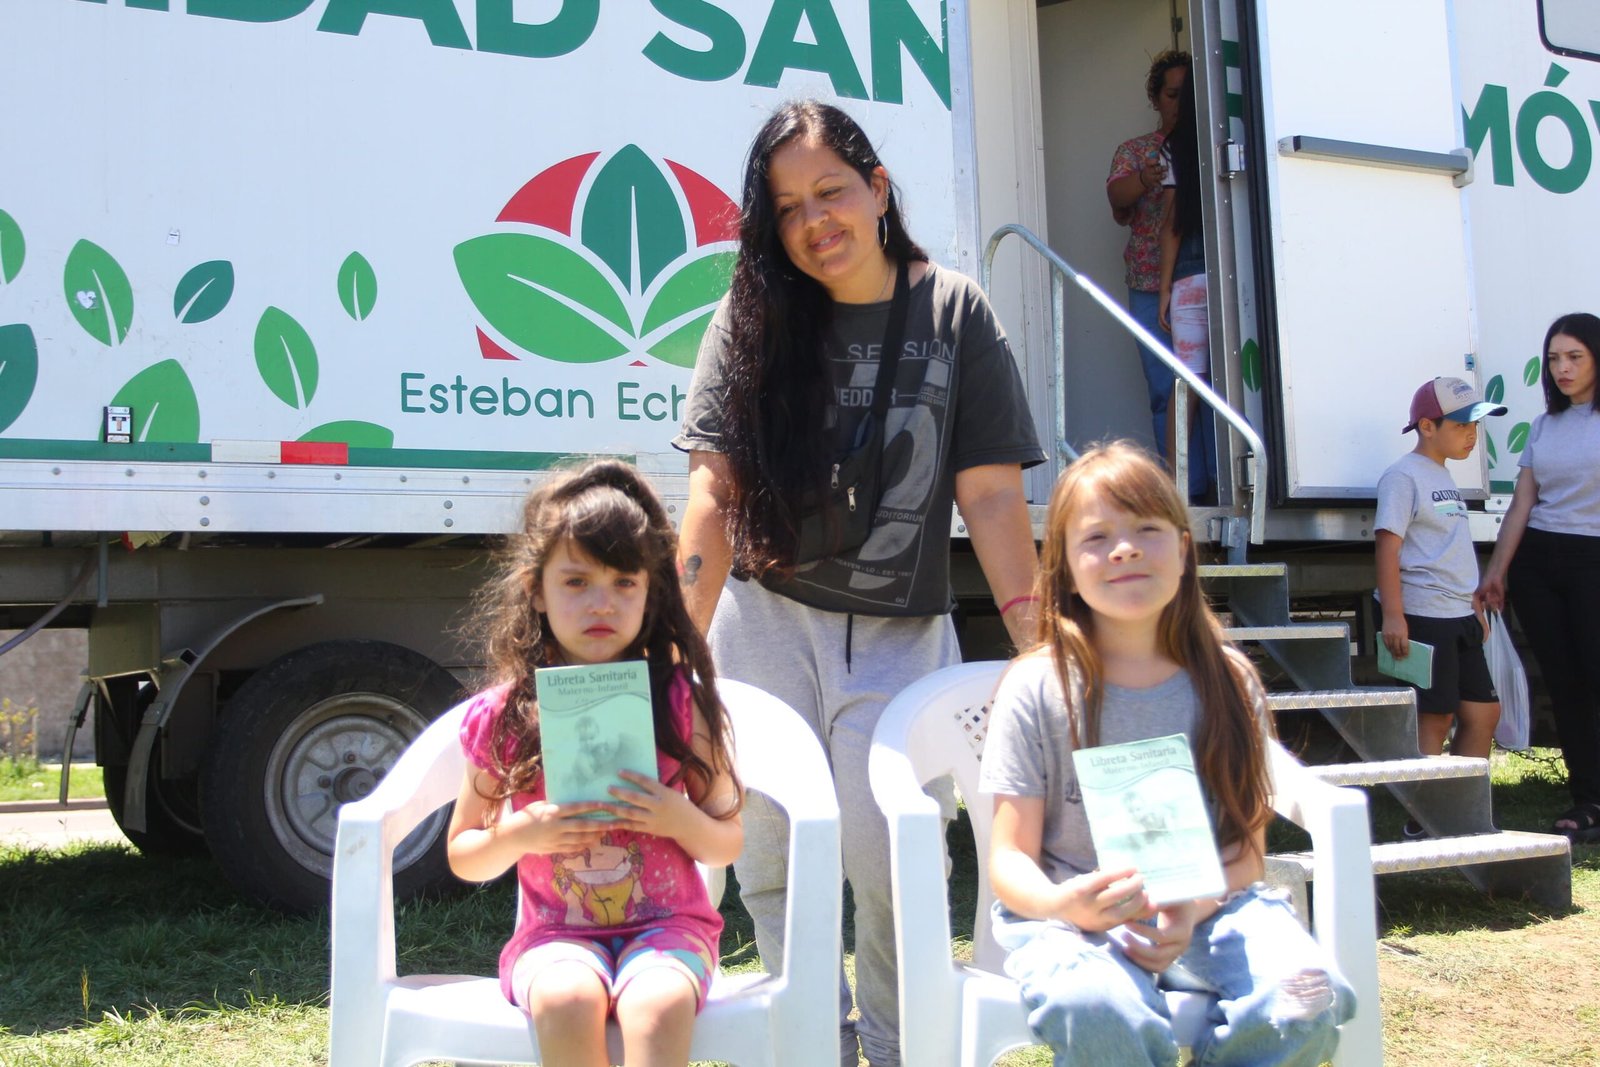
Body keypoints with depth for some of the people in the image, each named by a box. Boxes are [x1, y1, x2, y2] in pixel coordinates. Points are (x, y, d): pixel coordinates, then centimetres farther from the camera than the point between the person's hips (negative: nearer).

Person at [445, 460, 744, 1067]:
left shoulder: (679, 703, 0)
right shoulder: (501, 718, 0)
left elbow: (727, 844, 8)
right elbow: (462, 855, 12)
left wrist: (679, 819, -14)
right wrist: (517, 836, -9)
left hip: (667, 924, 0)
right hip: (556, 932, 1)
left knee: (658, 1005, -34)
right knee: (566, 1000, -34)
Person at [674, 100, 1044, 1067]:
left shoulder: (953, 312, -1)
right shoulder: (755, 318, 0)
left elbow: (991, 493, -4)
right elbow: (715, 493, -5)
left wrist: (1041, 646, -11)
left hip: (899, 633, -1)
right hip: (765, 625, 1)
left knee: (888, 859, -5)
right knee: (770, 862, 4)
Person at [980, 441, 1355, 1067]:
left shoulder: (1228, 683, 4)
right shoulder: (1038, 689, -4)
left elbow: (1247, 846, 4)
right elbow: (1010, 857, -2)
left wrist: (1191, 910, -17)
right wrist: (1061, 904, -26)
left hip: (1205, 905, 3)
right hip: (1068, 916, -3)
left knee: (1306, 997, -27)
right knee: (1100, 1012, -37)